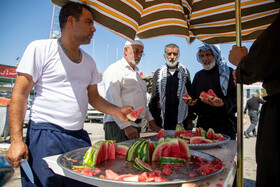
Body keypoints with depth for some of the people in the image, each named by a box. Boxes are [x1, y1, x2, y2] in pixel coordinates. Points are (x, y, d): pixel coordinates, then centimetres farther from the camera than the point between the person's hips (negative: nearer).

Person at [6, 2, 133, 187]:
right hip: (45, 136, -5)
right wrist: (17, 140, -14)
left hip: (79, 136, 6)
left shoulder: (89, 61, 13)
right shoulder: (41, 48, -5)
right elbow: (20, 95, -7)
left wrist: (117, 111, 1)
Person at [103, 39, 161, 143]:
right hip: (118, 126, -8)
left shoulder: (136, 73, 23)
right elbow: (113, 102, -17)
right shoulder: (115, 70, -6)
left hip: (135, 126, 8)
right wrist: (126, 126, -23)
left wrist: (150, 120, 19)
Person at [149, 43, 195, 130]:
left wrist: (190, 118, 3)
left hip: (181, 118, 0)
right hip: (162, 119, 0)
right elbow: (153, 97, 9)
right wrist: (152, 119, 3)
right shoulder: (158, 73, 9)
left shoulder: (185, 72, 9)